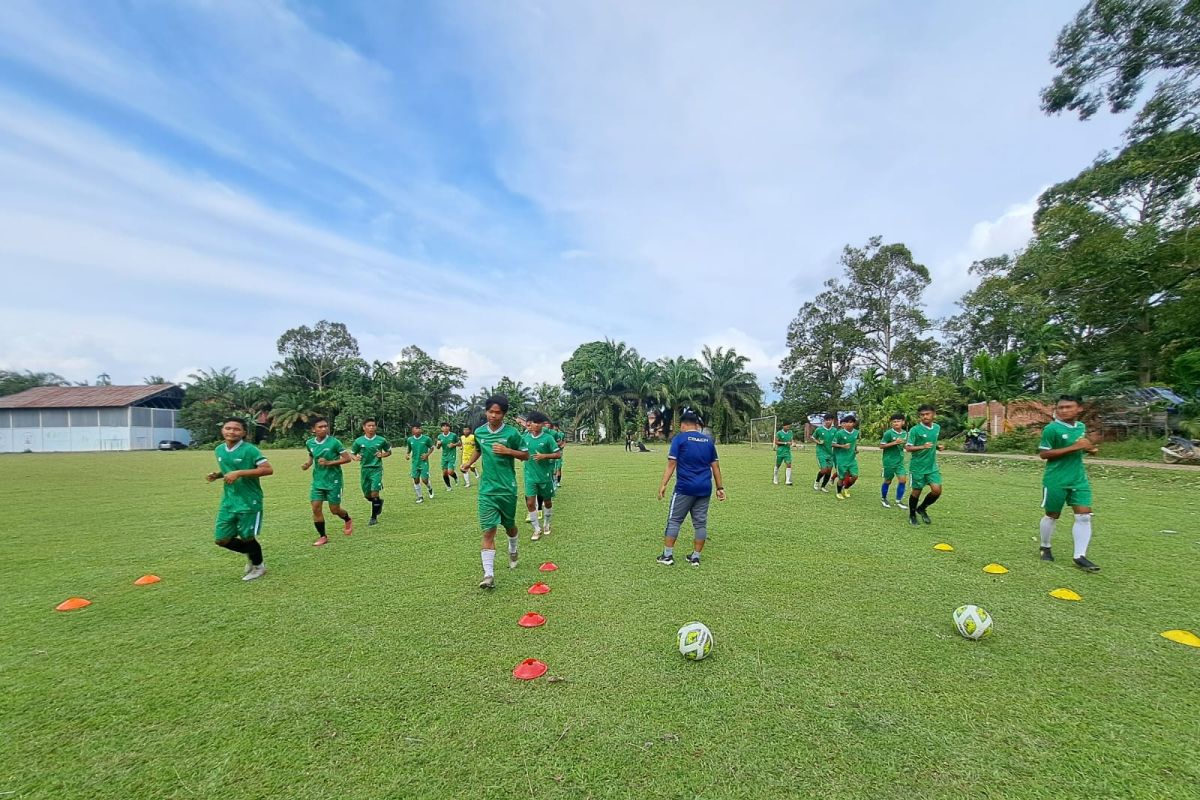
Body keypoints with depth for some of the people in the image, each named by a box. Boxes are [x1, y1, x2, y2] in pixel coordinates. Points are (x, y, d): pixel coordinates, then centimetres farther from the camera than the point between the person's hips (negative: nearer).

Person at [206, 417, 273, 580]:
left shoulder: (249, 449, -16)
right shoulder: (219, 450, 6)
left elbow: (268, 469, -22)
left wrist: (240, 473, -26)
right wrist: (216, 475, 2)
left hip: (249, 502, -7)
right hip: (228, 502, 7)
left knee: (247, 537, 5)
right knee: (222, 539, 8)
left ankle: (259, 567, 30)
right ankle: (250, 553, 36)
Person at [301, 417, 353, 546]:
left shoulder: (334, 442, -14)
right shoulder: (309, 443, 1)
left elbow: (347, 458, -12)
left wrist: (329, 462, -21)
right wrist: (307, 464, 1)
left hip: (333, 480, -4)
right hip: (318, 481, 4)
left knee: (334, 510, 3)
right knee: (316, 508, -3)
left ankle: (348, 520, 36)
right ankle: (323, 536, 13)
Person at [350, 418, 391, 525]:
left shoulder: (381, 440, -3)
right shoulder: (359, 441, -1)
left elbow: (389, 451, 12)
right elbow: (352, 453, 11)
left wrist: (382, 455, -9)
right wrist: (355, 458, -11)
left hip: (376, 469, -2)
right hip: (364, 469, 2)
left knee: (374, 493, -11)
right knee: (367, 495, 10)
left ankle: (374, 518, 2)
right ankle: (379, 501, 42)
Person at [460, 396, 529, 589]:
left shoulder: (512, 433, -8)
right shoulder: (479, 432, 3)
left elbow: (525, 455, -1)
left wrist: (507, 451, -16)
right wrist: (469, 463, 10)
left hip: (507, 489, -1)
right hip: (487, 490, 1)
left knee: (509, 525, 17)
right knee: (488, 531, -7)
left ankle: (513, 551, 48)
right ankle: (489, 575, -7)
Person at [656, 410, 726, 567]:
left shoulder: (679, 438, -3)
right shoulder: (708, 440, 11)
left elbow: (671, 464, -10)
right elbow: (715, 466, 12)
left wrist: (663, 485, -10)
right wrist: (720, 487, 17)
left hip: (685, 488, -4)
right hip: (705, 489, 4)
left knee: (674, 520, 6)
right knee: (701, 522, 10)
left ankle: (668, 555, 9)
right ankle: (696, 557, 15)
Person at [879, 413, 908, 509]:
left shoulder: (905, 433, 4)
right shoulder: (888, 433, -14)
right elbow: (881, 446, -14)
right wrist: (894, 443, -22)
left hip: (900, 460, 5)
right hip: (889, 461, -5)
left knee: (903, 479, -4)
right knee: (888, 480, 7)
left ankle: (898, 501, 8)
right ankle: (884, 499, 25)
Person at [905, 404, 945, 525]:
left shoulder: (937, 427, 4)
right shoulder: (915, 430, -14)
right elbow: (908, 448, -14)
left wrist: (938, 446, 1)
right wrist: (923, 447, -28)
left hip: (932, 466, 5)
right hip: (917, 467, -5)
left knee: (937, 490, -4)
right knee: (916, 491, 5)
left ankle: (921, 508, 22)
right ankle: (912, 515, 25)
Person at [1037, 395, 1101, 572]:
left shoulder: (1081, 426, 7)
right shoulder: (1052, 428, -15)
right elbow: (1043, 454, -17)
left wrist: (1089, 449, 1)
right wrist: (1074, 447, -22)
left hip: (1079, 479, 6)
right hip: (1056, 480, -6)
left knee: (1084, 516, -1)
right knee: (1052, 515, 7)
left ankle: (1080, 556, 5)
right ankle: (1045, 547, 27)